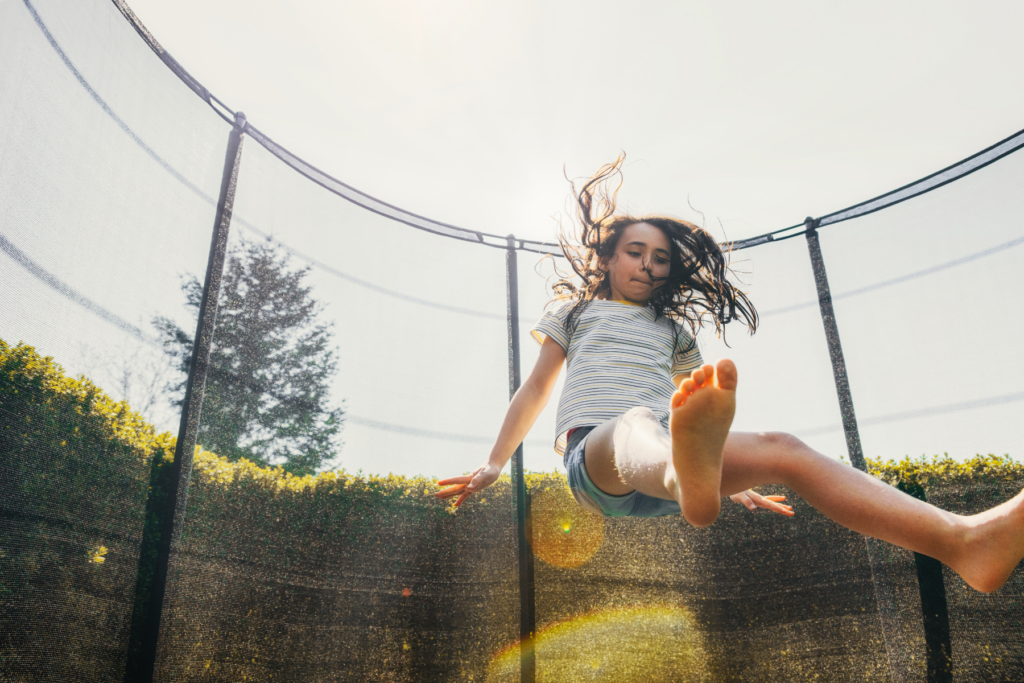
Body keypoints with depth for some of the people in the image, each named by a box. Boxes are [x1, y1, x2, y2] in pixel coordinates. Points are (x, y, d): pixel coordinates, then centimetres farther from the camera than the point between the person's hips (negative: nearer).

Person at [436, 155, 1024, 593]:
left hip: (660, 463, 3)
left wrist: (738, 482, 21)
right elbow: (537, 388, 20)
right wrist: (494, 465, 12)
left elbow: (695, 402, 29)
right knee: (637, 426, -40)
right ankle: (691, 482, -80)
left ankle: (965, 539, -45)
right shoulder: (581, 311, 25)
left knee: (781, 448, -25)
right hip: (593, 451, -3)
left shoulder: (673, 329, 30)